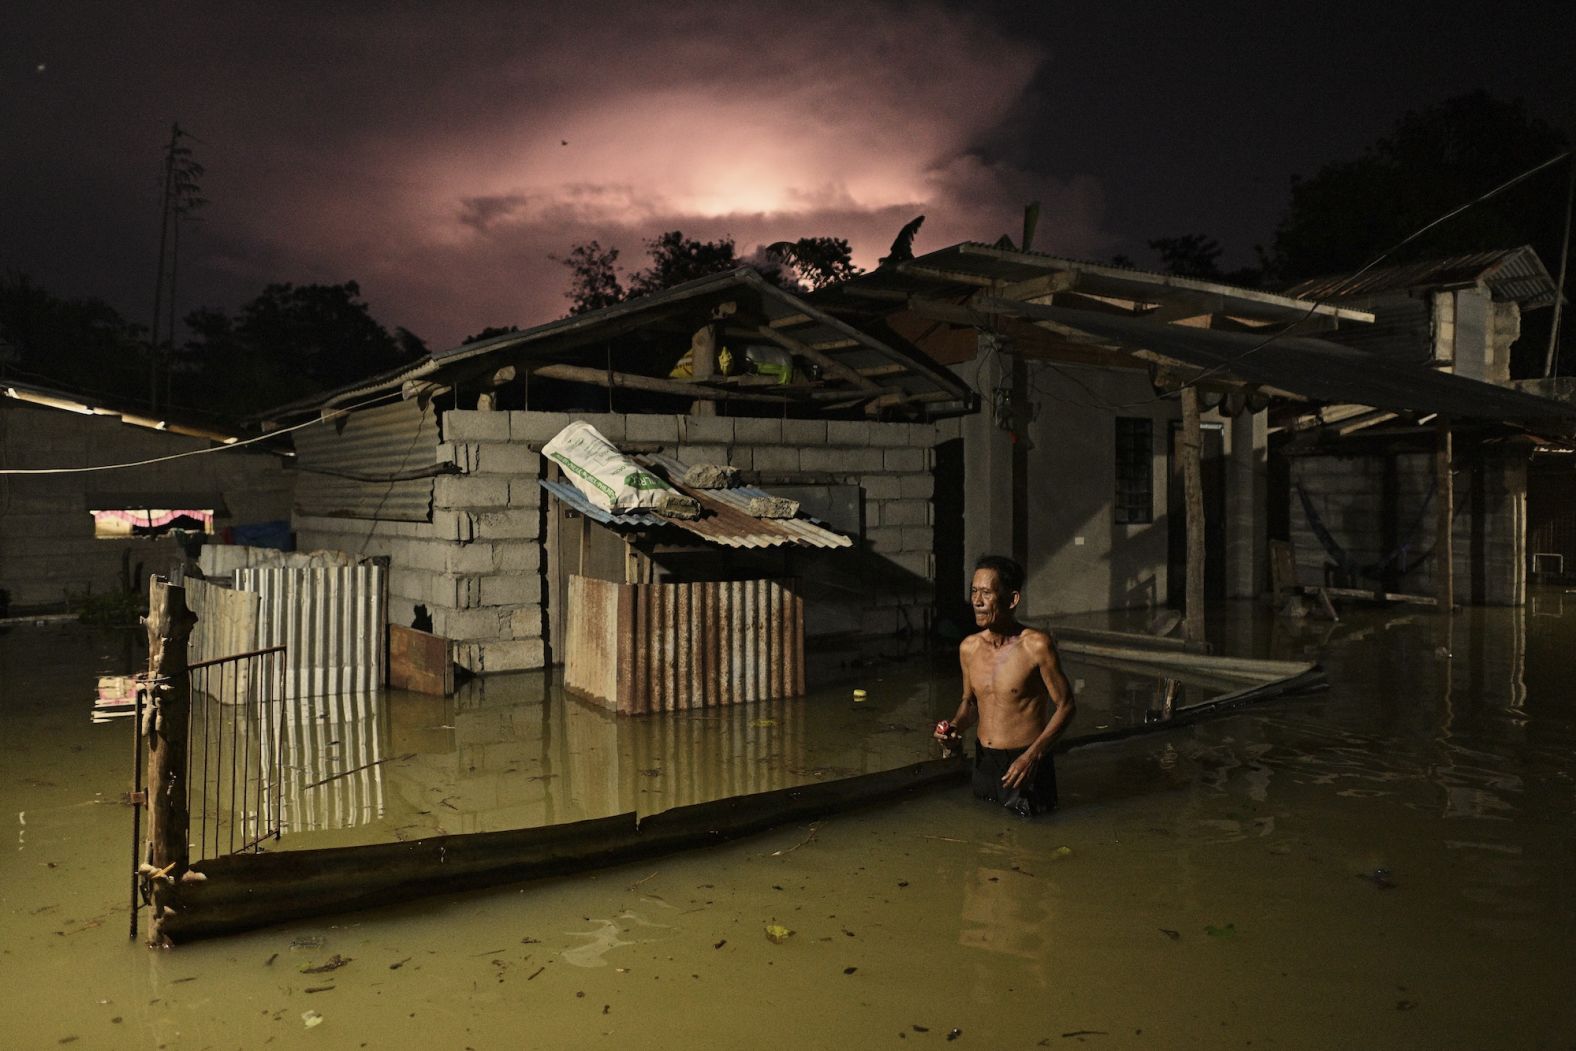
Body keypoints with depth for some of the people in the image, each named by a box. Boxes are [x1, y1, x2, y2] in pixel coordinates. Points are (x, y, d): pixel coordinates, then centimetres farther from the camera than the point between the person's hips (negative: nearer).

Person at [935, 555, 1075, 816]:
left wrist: (1032, 755, -18)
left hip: (1024, 764, -5)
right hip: (983, 761, 5)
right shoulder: (969, 648, 1)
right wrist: (955, 726, -4)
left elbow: (1065, 705, -9)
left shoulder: (1036, 645, -15)